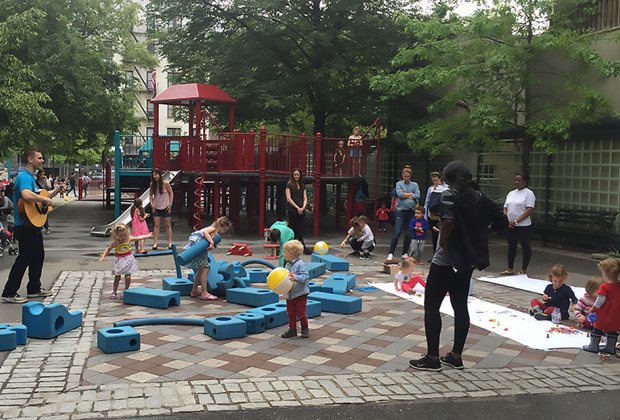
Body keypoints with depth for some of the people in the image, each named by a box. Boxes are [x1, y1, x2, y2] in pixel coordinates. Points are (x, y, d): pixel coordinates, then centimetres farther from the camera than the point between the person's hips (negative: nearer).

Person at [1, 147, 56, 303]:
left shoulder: (31, 177, 14)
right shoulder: (24, 177, -19)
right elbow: (26, 195, -40)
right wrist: (45, 199, -26)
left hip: (33, 224, 11)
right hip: (25, 226, -11)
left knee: (38, 255, 18)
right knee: (24, 258, -5)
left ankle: (34, 288, 29)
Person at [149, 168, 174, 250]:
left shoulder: (165, 183, -11)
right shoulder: (153, 184, -2)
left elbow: (171, 193, -3)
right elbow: (150, 194, 11)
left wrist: (170, 204, -9)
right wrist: (151, 203, -2)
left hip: (165, 208, -2)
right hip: (156, 208, 2)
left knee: (167, 225, 5)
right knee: (156, 225, -3)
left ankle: (170, 242, 11)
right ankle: (155, 242, -3)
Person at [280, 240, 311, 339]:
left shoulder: (300, 264, -17)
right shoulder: (287, 265, 7)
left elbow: (305, 276, -23)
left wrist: (295, 277, -35)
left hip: (300, 294, -7)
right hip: (289, 294, 7)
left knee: (301, 313, 0)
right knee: (291, 313, 12)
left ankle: (305, 329, 18)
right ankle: (292, 330, 22)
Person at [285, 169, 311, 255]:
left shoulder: (303, 186, 15)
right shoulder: (289, 185, 2)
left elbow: (305, 199, 11)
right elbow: (288, 198, -6)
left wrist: (303, 207, -8)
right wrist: (297, 207, -12)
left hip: (301, 211, 4)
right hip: (292, 210, -4)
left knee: (300, 229, 2)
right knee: (293, 229, -2)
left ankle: (302, 248, 3)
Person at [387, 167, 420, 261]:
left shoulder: (415, 185, 10)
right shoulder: (399, 184, 6)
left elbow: (418, 196, -5)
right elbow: (400, 194, -10)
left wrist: (405, 195, -7)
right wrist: (411, 194, -2)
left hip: (411, 211, 2)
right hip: (401, 210, -2)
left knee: (409, 233, 6)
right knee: (397, 232, -9)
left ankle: (405, 253, 17)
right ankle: (391, 253, -8)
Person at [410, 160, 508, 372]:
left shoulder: (449, 195, -12)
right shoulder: (479, 198, 7)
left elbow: (448, 221, -29)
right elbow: (502, 222, 8)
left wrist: (443, 243, -15)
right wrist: (476, 232, 14)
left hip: (445, 260, -7)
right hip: (468, 259, 7)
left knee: (431, 305, 1)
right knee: (460, 306, 13)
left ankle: (432, 358, 3)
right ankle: (456, 355, 19)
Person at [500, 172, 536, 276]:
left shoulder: (529, 193, -6)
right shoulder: (511, 193, 14)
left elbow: (529, 210, -15)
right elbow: (505, 208, 16)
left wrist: (516, 221, -20)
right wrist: (507, 219, -3)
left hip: (523, 225, -6)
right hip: (510, 226, 6)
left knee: (525, 246, 2)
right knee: (511, 246, 11)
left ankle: (524, 270, 9)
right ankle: (510, 269, 17)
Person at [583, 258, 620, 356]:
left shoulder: (604, 287, -21)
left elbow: (600, 300, -19)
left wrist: (593, 308, -3)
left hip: (604, 315, -6)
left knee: (597, 330, 9)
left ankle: (593, 346, 16)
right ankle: (610, 347, 25)